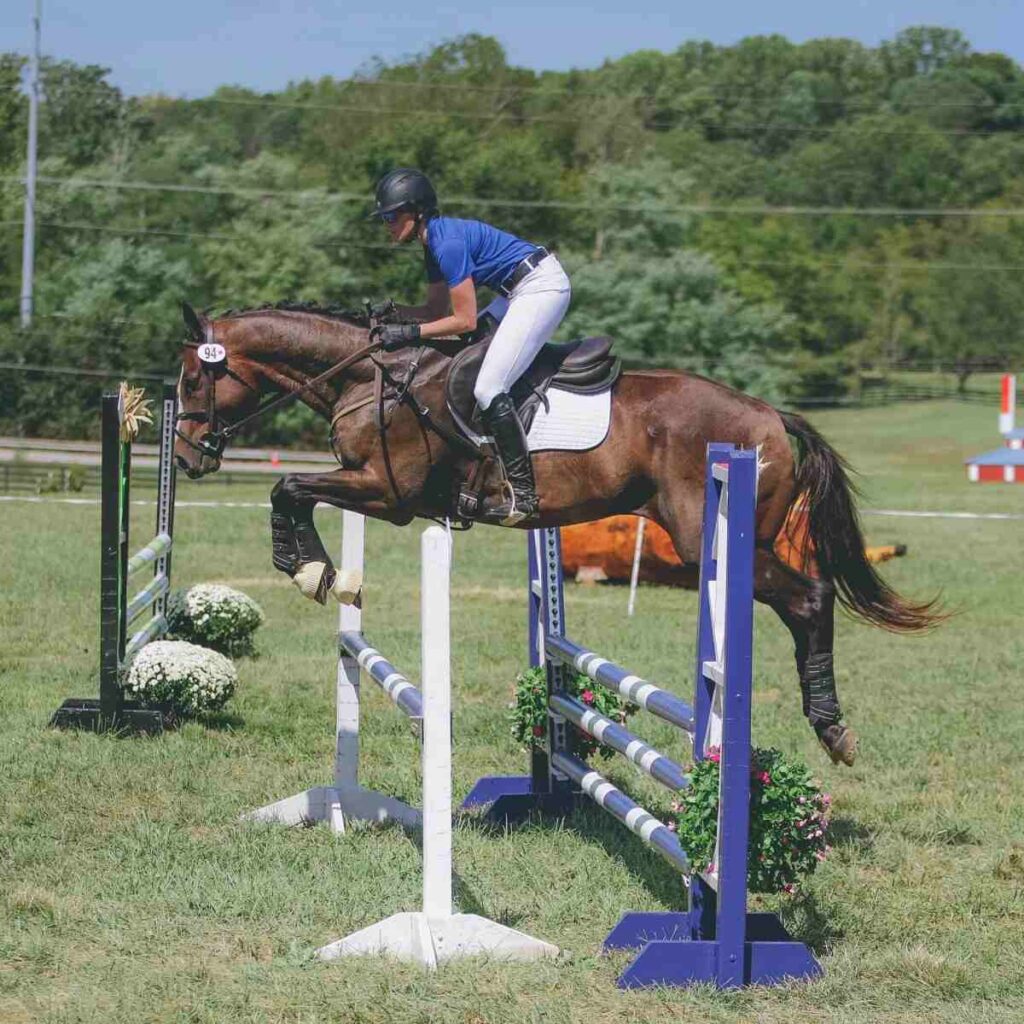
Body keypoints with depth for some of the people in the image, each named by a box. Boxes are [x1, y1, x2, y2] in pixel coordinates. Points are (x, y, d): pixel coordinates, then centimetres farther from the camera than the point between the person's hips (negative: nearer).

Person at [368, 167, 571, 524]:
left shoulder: (448, 243, -19)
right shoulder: (435, 241, 11)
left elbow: (464, 321, -17)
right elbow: (437, 310, 18)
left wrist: (410, 331, -15)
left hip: (542, 288, -11)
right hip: (522, 291, 11)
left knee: (488, 388, -15)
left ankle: (522, 492, -14)